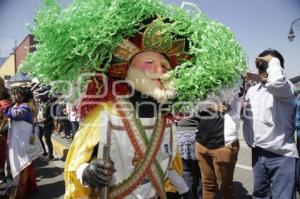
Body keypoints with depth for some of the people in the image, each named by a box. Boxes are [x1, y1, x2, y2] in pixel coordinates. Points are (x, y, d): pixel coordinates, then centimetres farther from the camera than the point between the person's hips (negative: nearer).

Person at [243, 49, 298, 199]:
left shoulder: (286, 88, -12)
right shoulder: (252, 91, 8)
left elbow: (276, 82, -36)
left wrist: (273, 61, -21)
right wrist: (251, 142, 10)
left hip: (281, 154, -6)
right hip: (258, 152, 6)